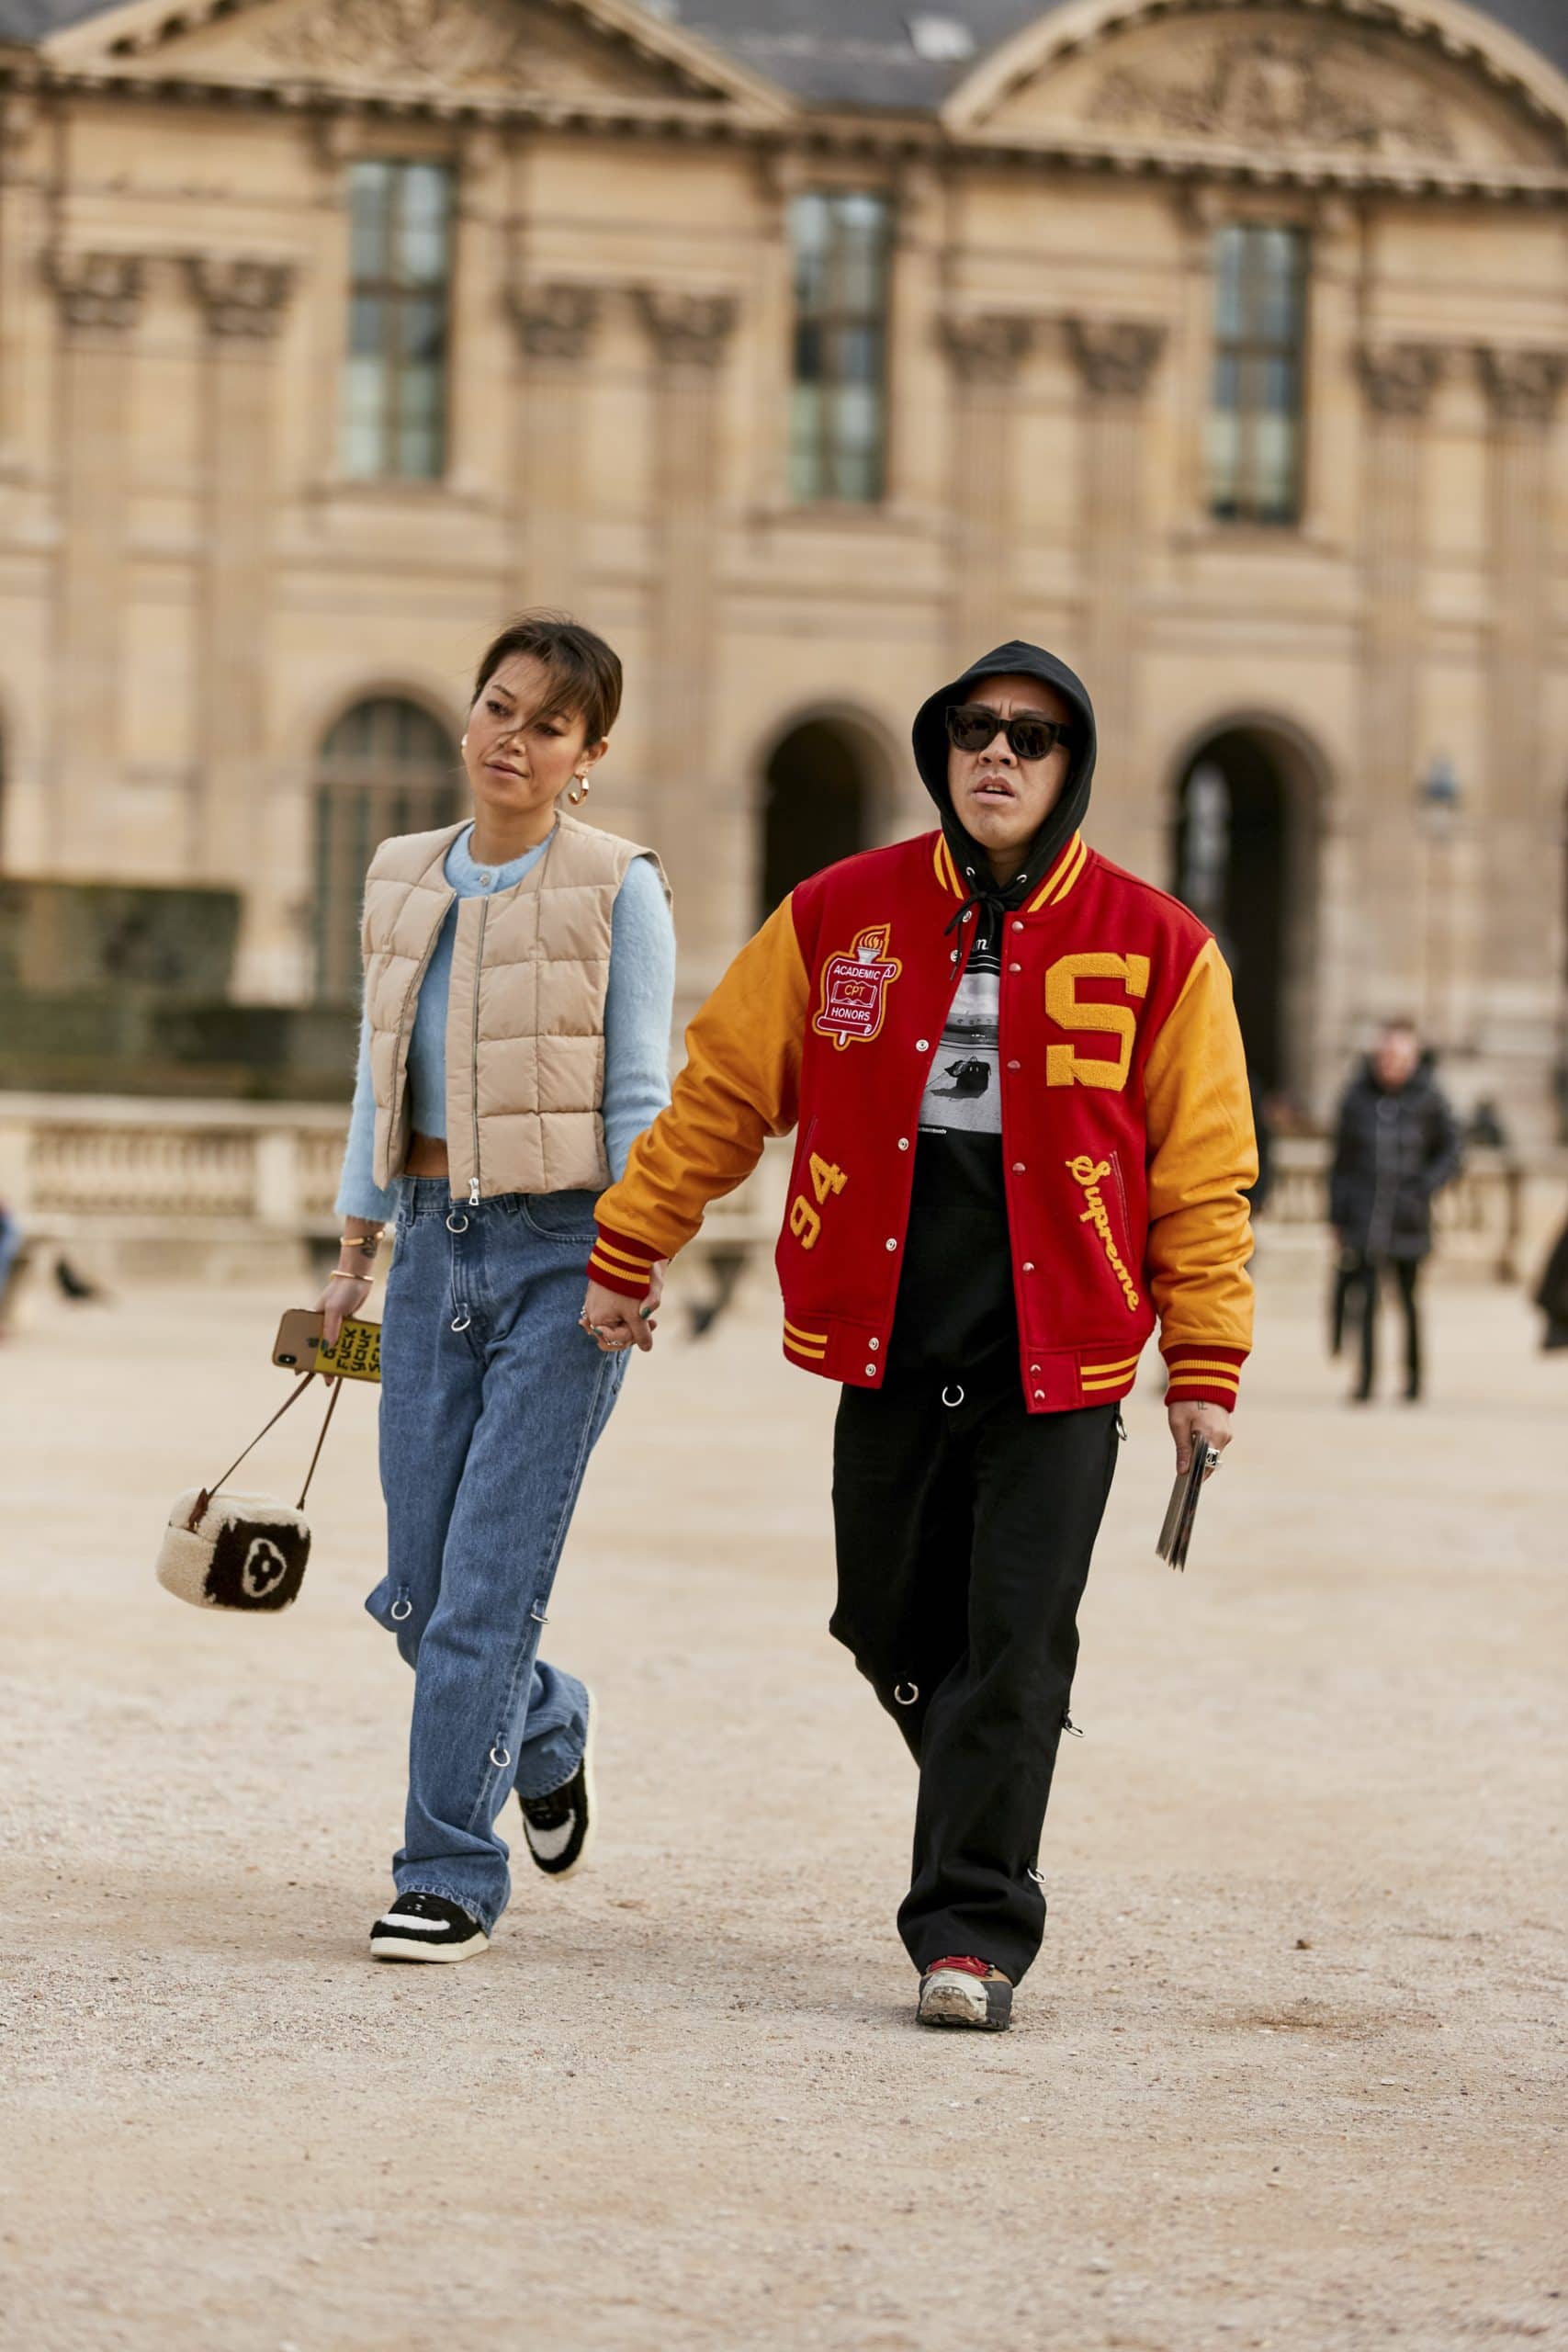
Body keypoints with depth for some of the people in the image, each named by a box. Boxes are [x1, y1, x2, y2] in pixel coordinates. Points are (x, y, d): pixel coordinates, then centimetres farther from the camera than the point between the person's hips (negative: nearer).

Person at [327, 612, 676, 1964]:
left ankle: (453, 1876, -3)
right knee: (417, 1589, 5)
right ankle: (547, 1735, 35)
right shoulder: (403, 881, 11)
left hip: (563, 1249, -5)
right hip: (435, 1245, 5)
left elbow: (638, 1096, -4)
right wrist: (354, 1257, 16)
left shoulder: (618, 889, -4)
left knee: (489, 1582, -9)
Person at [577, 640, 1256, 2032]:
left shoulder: (1157, 947, -1)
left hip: (1061, 1357, -2)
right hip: (891, 1353, 2)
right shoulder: (841, 916, 3)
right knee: (894, 1634, 11)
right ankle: (980, 1808, 38)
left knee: (1013, 1647, -6)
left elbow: (1202, 1173, 3)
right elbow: (722, 1093, 10)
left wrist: (1206, 1366, -1)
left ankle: (971, 1928, 2)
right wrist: (624, 1257, 10)